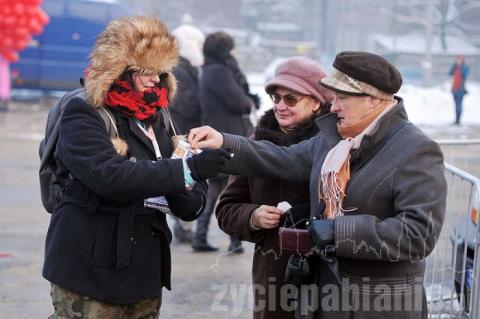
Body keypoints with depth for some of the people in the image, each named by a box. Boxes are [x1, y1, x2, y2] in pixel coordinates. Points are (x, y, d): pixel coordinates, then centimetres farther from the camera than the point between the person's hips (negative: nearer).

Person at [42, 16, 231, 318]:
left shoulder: (158, 120, 13)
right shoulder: (83, 117, -8)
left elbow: (190, 206, 13)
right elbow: (109, 174, -27)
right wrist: (188, 169, -28)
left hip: (145, 271, 7)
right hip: (91, 271, -7)